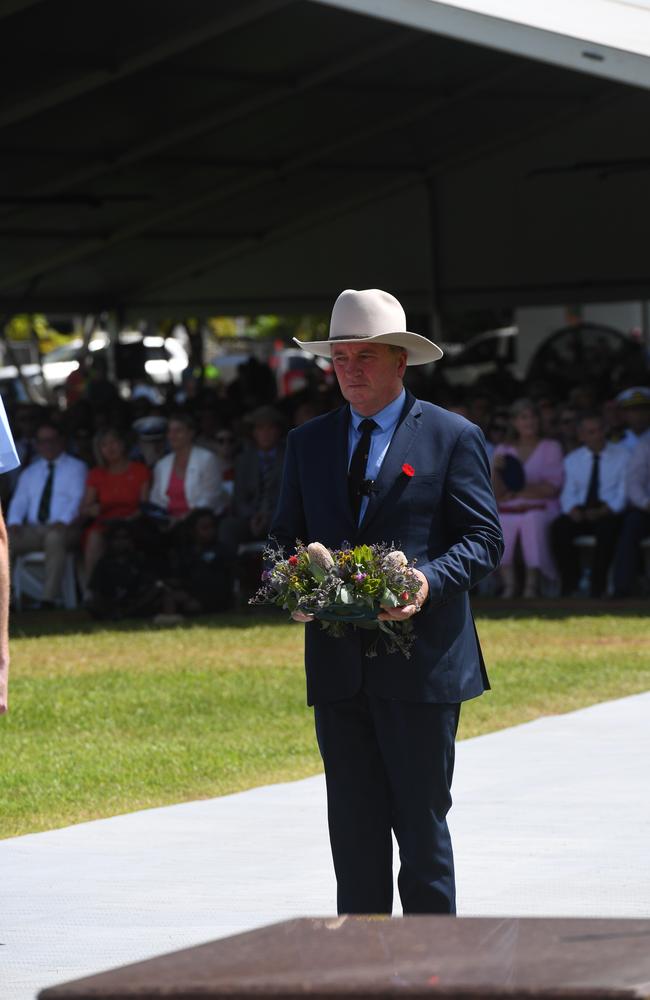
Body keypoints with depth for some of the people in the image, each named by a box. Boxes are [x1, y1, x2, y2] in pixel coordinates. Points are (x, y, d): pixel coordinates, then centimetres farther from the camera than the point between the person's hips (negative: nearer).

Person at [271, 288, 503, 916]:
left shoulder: (452, 437, 3)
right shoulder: (309, 442, 16)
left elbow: (483, 537, -2)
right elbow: (285, 537, 18)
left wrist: (429, 581, -20)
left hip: (421, 665, -4)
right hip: (338, 668, 4)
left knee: (421, 821, -1)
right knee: (353, 824, 5)